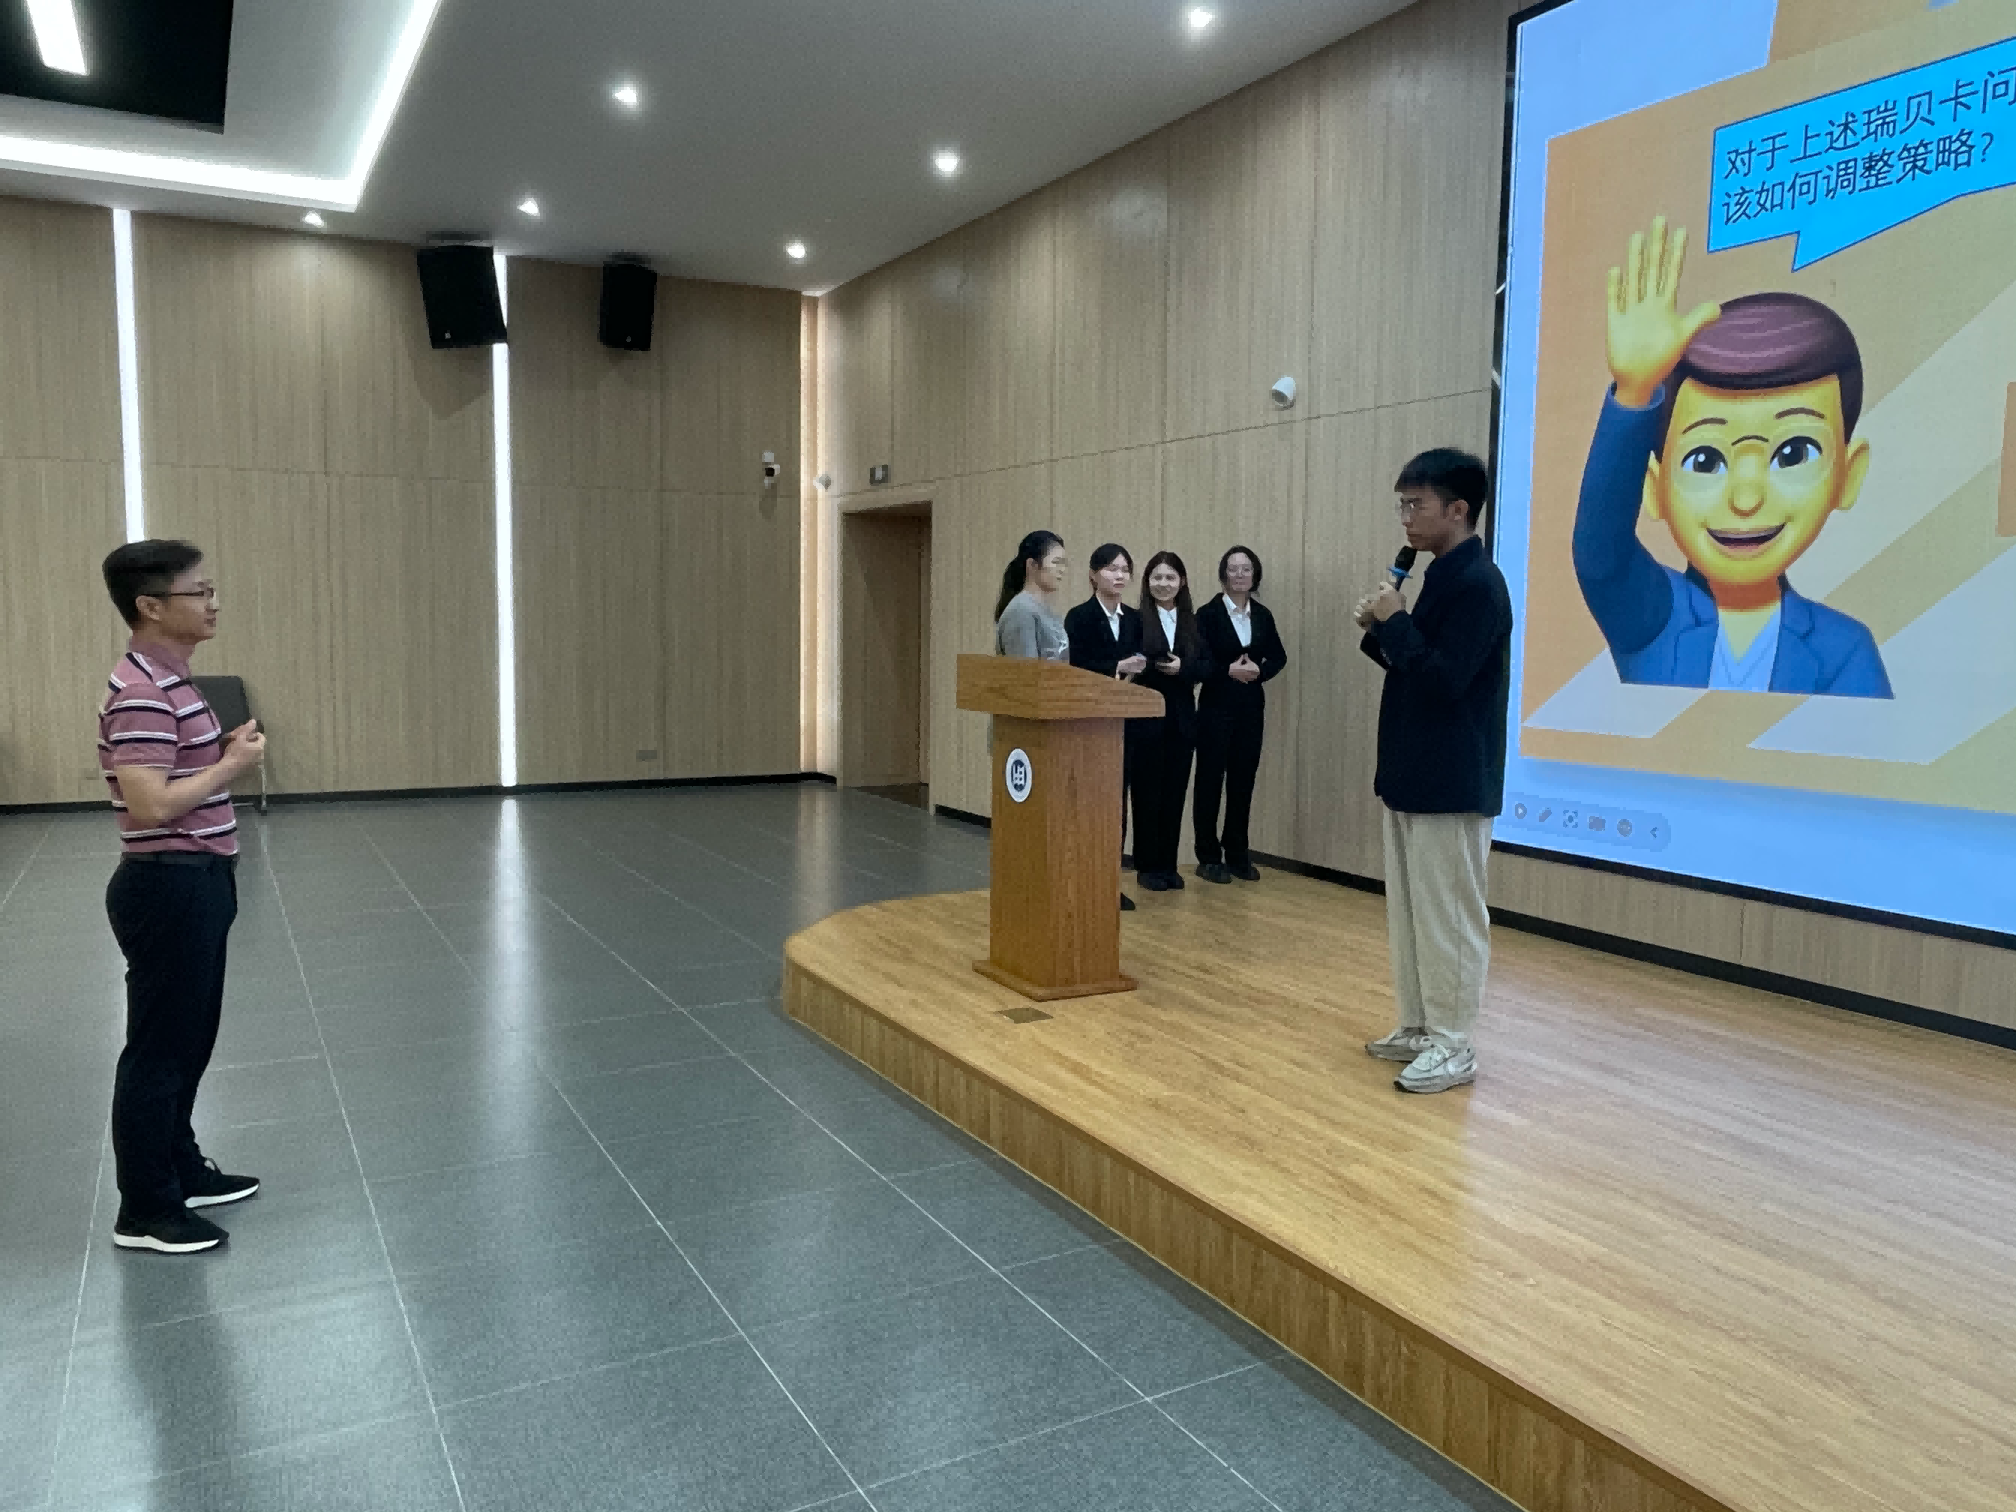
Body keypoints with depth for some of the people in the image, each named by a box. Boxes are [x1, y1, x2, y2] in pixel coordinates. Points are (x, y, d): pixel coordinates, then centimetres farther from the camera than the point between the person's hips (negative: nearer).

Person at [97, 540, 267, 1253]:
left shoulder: (168, 682, 12)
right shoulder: (142, 693, -20)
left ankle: (181, 1169, 35)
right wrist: (235, 763, -17)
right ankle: (145, 1209, 13)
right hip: (168, 888, -10)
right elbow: (149, 804, -28)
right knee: (159, 1047, 1)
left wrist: (226, 753, 4)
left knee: (187, 1040, 20)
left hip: (193, 885, 10)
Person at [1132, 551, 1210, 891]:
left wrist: (1182, 667, -12)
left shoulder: (1194, 622, 9)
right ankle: (1147, 866, 11)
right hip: (1146, 717, -4)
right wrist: (1155, 668, -23)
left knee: (1175, 793, 8)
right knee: (1148, 793, 2)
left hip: (1182, 718, 4)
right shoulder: (1135, 620, -5)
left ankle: (1169, 865, 18)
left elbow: (1207, 666, 4)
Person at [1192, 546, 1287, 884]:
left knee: (1243, 780, 7)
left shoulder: (1263, 615, 8)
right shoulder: (1208, 614, -5)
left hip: (1252, 706, 4)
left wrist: (1259, 671, -9)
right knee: (1210, 779, -1)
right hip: (1216, 705, -4)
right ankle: (1208, 857, 7)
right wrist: (1229, 670, -20)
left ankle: (1237, 854, 17)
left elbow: (1279, 657, 9)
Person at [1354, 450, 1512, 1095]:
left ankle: (1453, 1044, 9)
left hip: (1451, 783, -10)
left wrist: (1394, 620, -15)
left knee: (1447, 914, -2)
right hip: (1414, 775, 10)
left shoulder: (1477, 584, -16)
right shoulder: (1443, 578, 14)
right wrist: (1380, 630, 3)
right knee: (1408, 908, 15)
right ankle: (1419, 1028, 25)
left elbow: (1444, 679, -23)